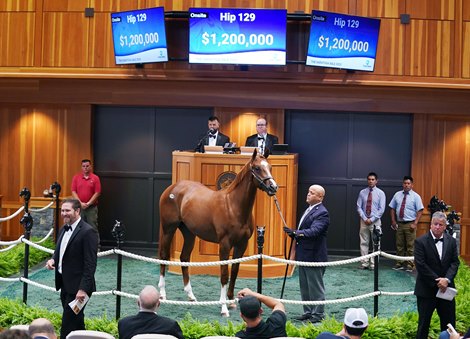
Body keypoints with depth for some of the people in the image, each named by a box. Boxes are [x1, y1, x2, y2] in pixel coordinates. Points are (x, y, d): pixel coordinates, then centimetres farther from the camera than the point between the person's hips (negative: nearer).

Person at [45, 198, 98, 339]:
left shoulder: (88, 232, -15)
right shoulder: (64, 229, 12)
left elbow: (90, 264, -18)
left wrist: (83, 289, -22)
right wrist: (53, 260, 0)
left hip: (77, 287, -8)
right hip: (64, 284, 8)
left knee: (68, 326, -7)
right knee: (76, 322, 19)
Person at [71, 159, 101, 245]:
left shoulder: (95, 178, 1)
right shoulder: (76, 177, 7)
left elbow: (97, 193, -3)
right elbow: (73, 192, 2)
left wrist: (88, 203, -10)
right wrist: (80, 203, -9)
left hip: (92, 207, -2)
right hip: (79, 207, 2)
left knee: (93, 227, -3)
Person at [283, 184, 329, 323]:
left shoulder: (322, 213, -16)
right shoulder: (309, 210, 14)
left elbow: (314, 231, -29)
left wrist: (296, 233, -37)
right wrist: (293, 233, 0)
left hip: (314, 256, -10)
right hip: (304, 255, 10)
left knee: (315, 287, 0)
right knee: (304, 287, 16)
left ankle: (318, 314, 9)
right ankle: (308, 312, 26)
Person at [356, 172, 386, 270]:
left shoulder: (380, 193, 0)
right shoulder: (362, 192, 4)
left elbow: (381, 209, -5)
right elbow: (359, 207, 4)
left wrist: (372, 219, -12)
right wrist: (364, 218, -9)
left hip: (375, 221, -2)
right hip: (364, 220, 2)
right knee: (364, 243, 2)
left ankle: (373, 263, 4)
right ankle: (364, 263, 6)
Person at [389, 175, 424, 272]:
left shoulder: (415, 196, -3)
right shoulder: (397, 195, 8)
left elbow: (420, 211, -6)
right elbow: (392, 208, 14)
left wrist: (415, 224, -13)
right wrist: (393, 221, 5)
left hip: (410, 224, -4)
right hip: (399, 224, 4)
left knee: (410, 246, -2)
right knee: (399, 245, 9)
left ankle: (410, 265, 5)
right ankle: (400, 264, 18)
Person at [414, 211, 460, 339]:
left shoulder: (451, 241, 4)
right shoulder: (421, 241, -9)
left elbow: (455, 262, 1)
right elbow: (420, 265, -15)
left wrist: (447, 279, -15)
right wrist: (437, 281, -16)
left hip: (446, 288, 4)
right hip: (427, 290, -3)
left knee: (449, 322, 10)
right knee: (424, 322, 6)